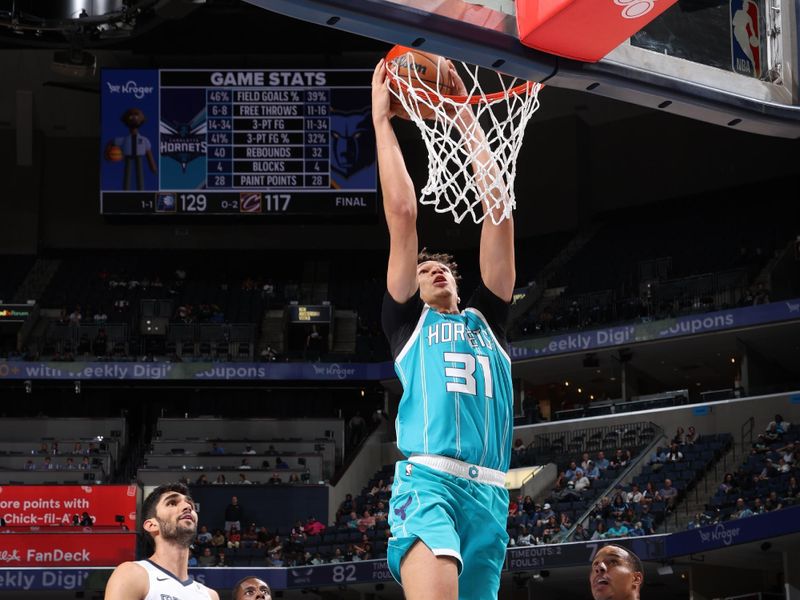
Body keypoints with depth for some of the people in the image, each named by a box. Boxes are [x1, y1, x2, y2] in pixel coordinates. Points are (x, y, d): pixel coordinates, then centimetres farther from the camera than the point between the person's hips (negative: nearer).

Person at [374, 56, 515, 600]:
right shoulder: (407, 321, 19)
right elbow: (403, 213, 12)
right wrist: (382, 119, 15)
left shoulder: (486, 321, 26)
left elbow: (498, 213, 21)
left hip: (489, 491, 4)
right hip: (428, 479, -4)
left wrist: (467, 120, 22)